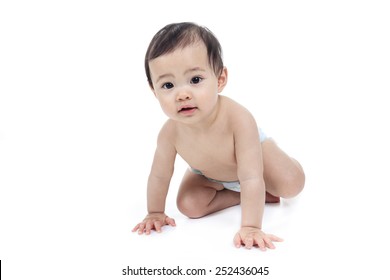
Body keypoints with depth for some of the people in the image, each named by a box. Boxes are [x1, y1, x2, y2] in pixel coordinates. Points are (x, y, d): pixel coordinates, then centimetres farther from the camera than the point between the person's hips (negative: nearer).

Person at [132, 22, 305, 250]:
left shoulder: (238, 119, -46)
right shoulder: (170, 133, -36)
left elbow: (251, 179, -46)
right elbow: (159, 176, -17)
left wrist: (251, 227, -52)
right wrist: (155, 213, -8)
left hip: (253, 150, -2)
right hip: (209, 175, 3)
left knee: (292, 185, -18)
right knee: (189, 205, -13)